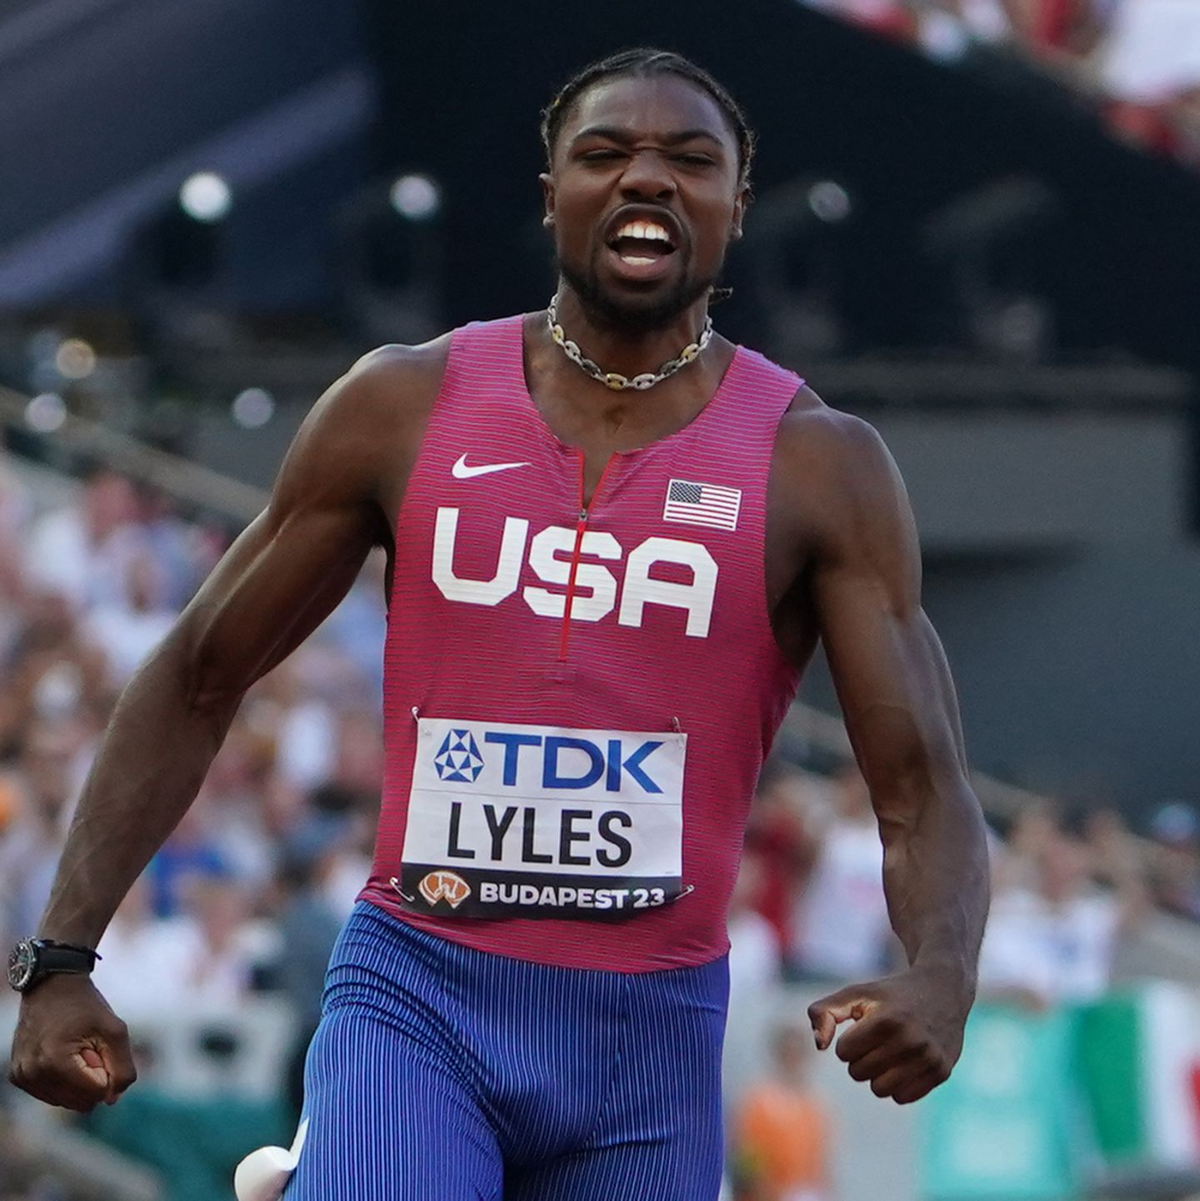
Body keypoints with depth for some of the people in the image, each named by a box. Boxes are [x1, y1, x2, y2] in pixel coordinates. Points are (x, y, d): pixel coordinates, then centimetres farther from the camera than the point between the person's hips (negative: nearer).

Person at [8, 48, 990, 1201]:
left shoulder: (818, 467, -2)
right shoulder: (405, 405, 1)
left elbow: (922, 787, -6)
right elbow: (196, 682, 7)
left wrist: (940, 976, -27)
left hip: (650, 1030, 1)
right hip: (411, 995, -1)